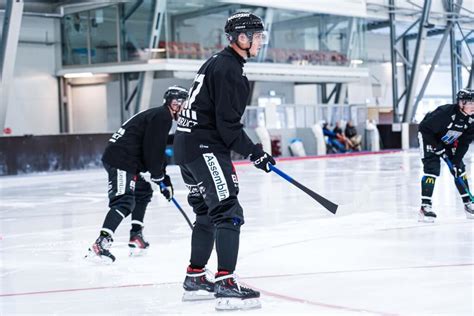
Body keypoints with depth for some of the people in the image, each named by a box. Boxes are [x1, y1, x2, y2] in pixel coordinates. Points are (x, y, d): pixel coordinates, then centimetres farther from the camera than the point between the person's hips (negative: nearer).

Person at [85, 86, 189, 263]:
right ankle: (100, 244, -28)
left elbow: (156, 151, 28)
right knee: (124, 201, -19)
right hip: (120, 160, -11)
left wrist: (163, 178, 23)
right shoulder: (162, 116, -9)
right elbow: (152, 150, -15)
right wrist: (160, 178, -5)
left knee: (143, 192, 23)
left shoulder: (159, 116, 24)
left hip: (124, 160, 11)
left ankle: (136, 238, 24)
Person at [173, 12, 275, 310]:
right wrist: (254, 152, -12)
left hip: (188, 144, 11)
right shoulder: (230, 70, -15)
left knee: (207, 213, 19)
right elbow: (228, 125, -19)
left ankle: (195, 278, 27)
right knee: (228, 212, -13)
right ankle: (226, 285, -17)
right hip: (205, 148, -11)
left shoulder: (218, 62, 18)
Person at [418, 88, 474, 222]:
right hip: (429, 137, -7)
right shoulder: (445, 112, -35)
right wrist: (436, 147, -27)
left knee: (459, 169, 3)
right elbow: (424, 128, -28)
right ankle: (425, 206, -18)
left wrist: (457, 160, -16)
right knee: (432, 168, -19)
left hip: (448, 141, 7)